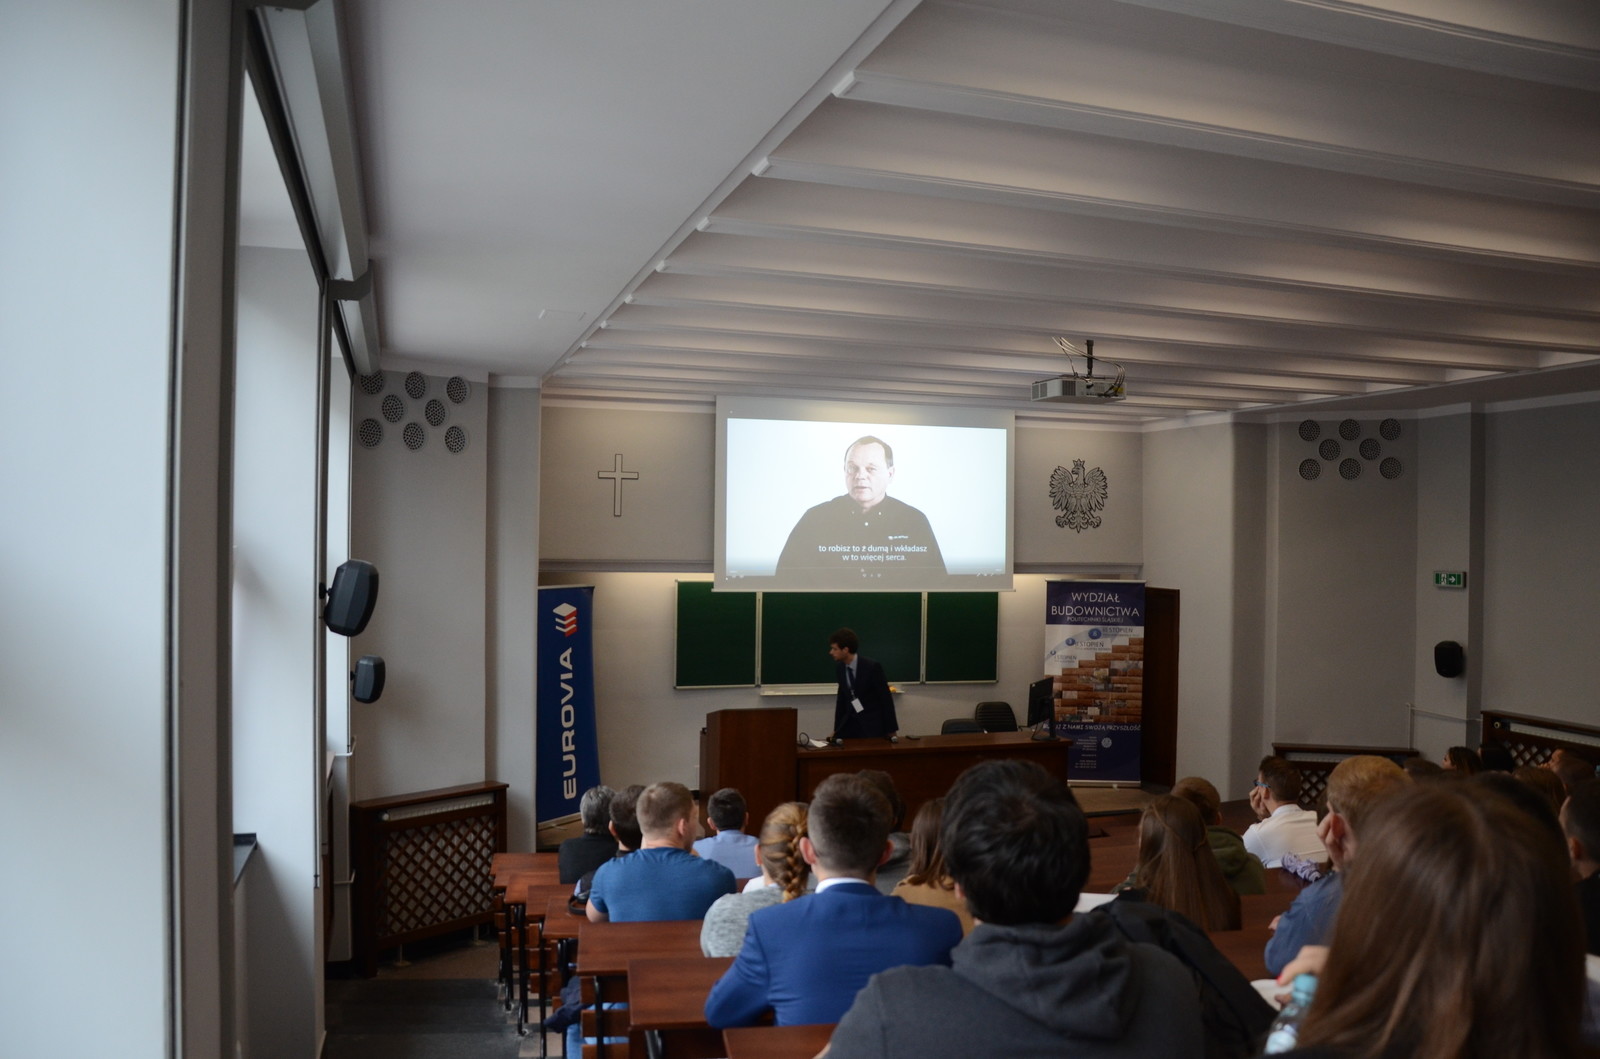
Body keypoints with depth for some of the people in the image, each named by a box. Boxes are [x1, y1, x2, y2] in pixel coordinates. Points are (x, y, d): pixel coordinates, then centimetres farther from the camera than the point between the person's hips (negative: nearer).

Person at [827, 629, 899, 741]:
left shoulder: (871, 666, -19)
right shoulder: (839, 667, 0)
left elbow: (886, 698, -13)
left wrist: (891, 729, -9)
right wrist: (837, 729, 11)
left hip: (872, 723, -5)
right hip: (850, 722, 5)